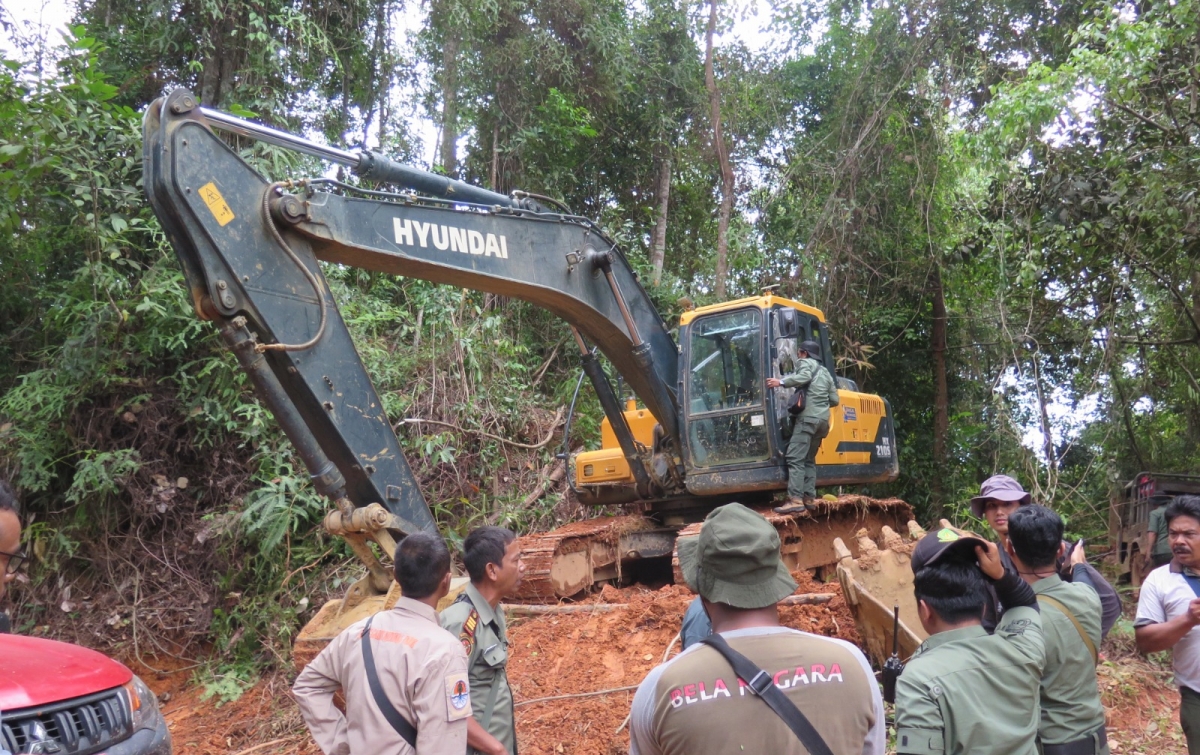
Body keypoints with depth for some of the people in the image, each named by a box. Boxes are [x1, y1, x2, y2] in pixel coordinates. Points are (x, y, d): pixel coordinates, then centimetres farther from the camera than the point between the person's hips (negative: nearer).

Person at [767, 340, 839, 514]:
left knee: (795, 458, -15)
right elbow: (835, 400, 25)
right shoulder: (825, 372, 30)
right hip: (823, 419, 9)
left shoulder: (806, 363, 7)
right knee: (810, 459, 14)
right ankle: (808, 498, 7)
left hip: (808, 417, -9)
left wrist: (781, 382, -20)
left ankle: (796, 500, -25)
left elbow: (803, 377, -17)